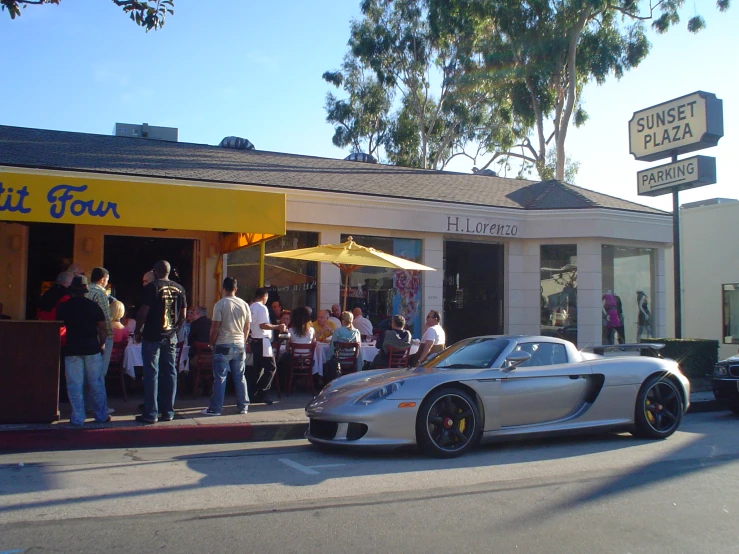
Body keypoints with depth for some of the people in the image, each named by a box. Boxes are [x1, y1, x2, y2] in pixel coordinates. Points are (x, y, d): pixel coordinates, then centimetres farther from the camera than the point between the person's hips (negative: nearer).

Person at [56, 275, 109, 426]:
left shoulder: (63, 307, 1)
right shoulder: (93, 305, 0)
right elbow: (102, 328, -2)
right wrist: (102, 344, 10)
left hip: (72, 349, 0)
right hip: (92, 348, 1)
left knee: (75, 385, 4)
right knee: (96, 383, 8)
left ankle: (78, 418, 5)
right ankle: (101, 415, 14)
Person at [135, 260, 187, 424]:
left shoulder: (152, 287, -9)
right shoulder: (179, 289, 6)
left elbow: (143, 313, -13)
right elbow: (183, 315, 8)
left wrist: (137, 331, 0)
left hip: (152, 337, -5)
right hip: (170, 337, 5)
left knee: (151, 374, -1)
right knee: (169, 373, 9)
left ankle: (150, 414, 1)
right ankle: (168, 412, 14)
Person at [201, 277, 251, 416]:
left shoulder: (220, 304, -10)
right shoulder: (244, 305, 5)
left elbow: (215, 328, -10)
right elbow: (247, 328, 9)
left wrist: (211, 342, 4)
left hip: (223, 345, -4)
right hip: (240, 345, 4)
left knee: (220, 378, 0)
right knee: (240, 377, 10)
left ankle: (215, 408, 3)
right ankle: (243, 406, 14)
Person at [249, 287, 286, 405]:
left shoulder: (251, 307, 12)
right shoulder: (262, 308, -14)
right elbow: (263, 325, -23)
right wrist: (278, 327, -16)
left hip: (254, 340, 9)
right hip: (262, 341, -9)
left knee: (257, 368, 13)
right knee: (271, 367, -4)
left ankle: (253, 394, 13)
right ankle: (261, 393, -7)